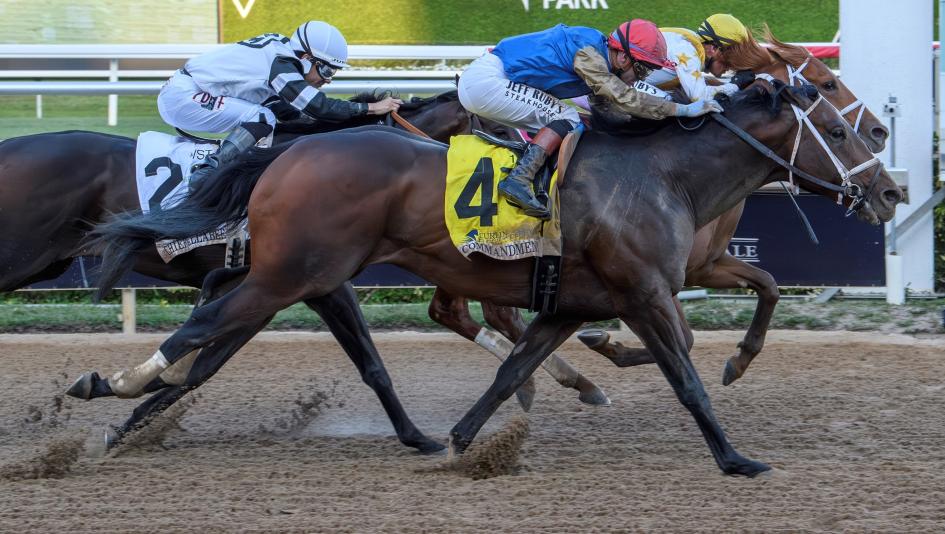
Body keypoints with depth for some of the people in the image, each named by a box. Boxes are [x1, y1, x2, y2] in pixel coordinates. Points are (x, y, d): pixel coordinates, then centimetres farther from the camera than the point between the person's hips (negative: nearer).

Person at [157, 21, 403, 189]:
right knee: (262, 118, -21)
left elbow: (289, 112, 17)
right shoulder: (280, 66, -21)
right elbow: (318, 107, -27)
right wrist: (372, 108, -22)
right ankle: (206, 174, -27)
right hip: (180, 96, -10)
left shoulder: (279, 51, 7)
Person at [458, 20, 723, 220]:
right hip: (486, 79, -10)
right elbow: (623, 98, -25)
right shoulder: (588, 53, -18)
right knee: (566, 118, -13)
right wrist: (683, 109, -22)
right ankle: (519, 180, -23)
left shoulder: (600, 58, 11)